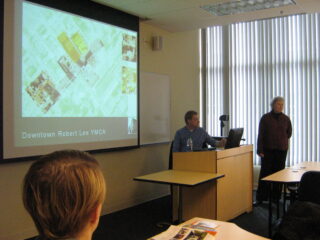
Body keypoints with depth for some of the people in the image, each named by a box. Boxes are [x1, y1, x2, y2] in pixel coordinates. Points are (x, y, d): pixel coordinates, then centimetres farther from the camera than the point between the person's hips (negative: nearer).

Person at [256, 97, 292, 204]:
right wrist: (260, 150, -9)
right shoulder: (265, 118, -1)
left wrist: (282, 141, 11)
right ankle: (260, 198, 6)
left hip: (281, 149, 2)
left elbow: (289, 133, 19)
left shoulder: (285, 119, 5)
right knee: (265, 172, 0)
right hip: (268, 149, -2)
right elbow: (260, 135, -4)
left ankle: (276, 197, 14)